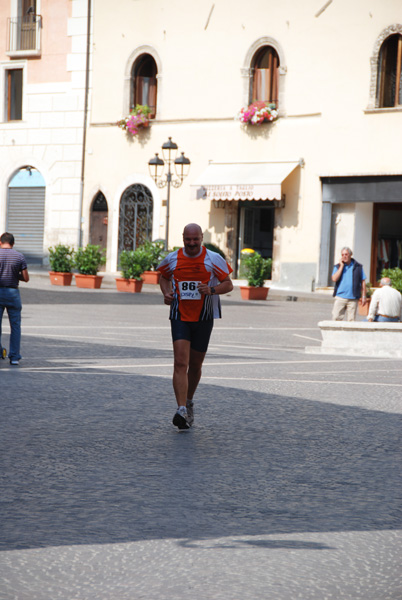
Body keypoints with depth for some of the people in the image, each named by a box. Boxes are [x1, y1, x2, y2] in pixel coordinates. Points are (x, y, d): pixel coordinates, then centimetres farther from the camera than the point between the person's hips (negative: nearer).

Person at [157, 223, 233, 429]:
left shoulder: (213, 260, -4)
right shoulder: (172, 259, 1)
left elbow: (228, 284, 0)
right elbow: (164, 278, 20)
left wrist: (211, 290, -19)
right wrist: (166, 293, -1)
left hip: (204, 319, 1)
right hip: (179, 318, 0)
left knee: (195, 365, 11)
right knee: (180, 363, -16)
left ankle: (189, 403, 36)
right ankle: (181, 410, -25)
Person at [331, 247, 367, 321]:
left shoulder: (358, 267, 8)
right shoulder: (338, 267, 9)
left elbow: (363, 282, 10)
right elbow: (334, 279, -7)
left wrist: (363, 296, 5)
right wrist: (341, 266, -5)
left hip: (353, 298, 0)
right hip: (340, 297, 0)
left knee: (351, 320, -1)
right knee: (336, 318, -7)